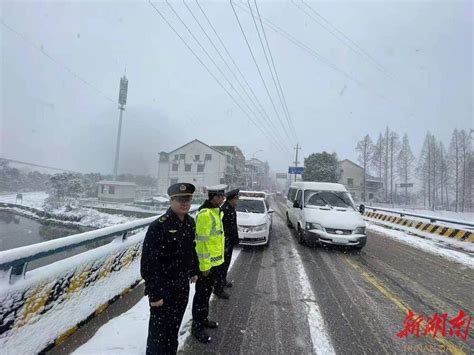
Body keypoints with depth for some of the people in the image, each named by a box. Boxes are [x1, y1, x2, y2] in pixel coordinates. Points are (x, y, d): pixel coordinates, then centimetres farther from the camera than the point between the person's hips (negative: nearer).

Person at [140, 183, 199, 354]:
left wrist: (194, 270, 18)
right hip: (164, 287, -6)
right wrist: (154, 293, -20)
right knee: (159, 331, 12)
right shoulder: (158, 226, -23)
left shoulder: (190, 222, 0)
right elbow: (148, 263, -22)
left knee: (174, 327, 24)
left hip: (183, 284, 7)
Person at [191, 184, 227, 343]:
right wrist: (205, 265, -21)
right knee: (202, 294, 6)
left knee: (207, 292, 22)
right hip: (206, 263, -9)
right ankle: (197, 326, 23)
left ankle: (203, 319, 40)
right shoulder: (205, 214, -23)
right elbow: (202, 241, -24)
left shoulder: (216, 211, 8)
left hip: (215, 260, 9)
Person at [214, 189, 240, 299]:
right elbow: (223, 229, -24)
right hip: (226, 243, -9)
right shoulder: (225, 210, -24)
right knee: (223, 265, 2)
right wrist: (225, 245, -20)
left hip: (231, 242, 9)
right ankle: (218, 288, 14)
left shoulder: (231, 208, 6)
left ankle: (223, 280, 41)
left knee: (226, 263, 23)